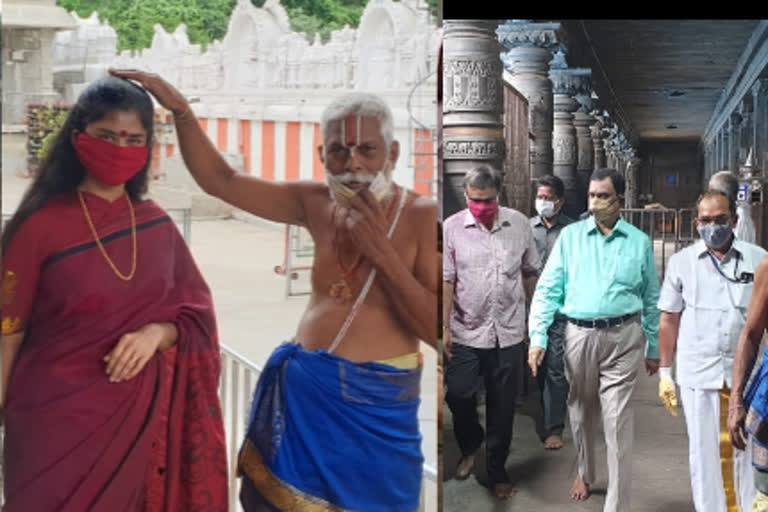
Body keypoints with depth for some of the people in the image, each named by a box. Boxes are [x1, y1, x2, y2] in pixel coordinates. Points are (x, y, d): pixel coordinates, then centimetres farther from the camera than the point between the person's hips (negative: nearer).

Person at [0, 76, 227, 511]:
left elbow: (196, 315, 6)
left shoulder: (158, 225, 3)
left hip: (142, 415, 4)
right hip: (59, 418, -4)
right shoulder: (41, 226, -10)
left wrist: (155, 333, -14)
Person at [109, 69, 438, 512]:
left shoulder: (423, 217, -11)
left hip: (375, 408, -4)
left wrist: (382, 252, -20)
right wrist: (180, 109, -5)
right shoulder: (316, 204, 2)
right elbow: (221, 180, 6)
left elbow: (439, 331, -15)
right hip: (302, 395, 4)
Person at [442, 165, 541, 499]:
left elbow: (532, 269, 12)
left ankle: (497, 469, 25)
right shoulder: (452, 227, -5)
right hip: (466, 332, -1)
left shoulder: (519, 224, 0)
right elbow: (446, 281, -5)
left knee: (502, 406, 8)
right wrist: (445, 328, -7)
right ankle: (470, 447, 30)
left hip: (508, 332, 1)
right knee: (458, 395, -1)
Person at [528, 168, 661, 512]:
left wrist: (654, 349, 10)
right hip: (579, 333, 2)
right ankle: (585, 473, 42)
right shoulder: (570, 236, 2)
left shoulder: (639, 241, 4)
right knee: (581, 410, 17)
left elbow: (651, 299, 9)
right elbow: (547, 288, -1)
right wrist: (537, 337, -10)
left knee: (617, 420, -4)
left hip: (623, 336, -1)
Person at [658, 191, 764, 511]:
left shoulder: (758, 259, 2)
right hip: (698, 374, 1)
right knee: (704, 452, 9)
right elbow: (669, 321, 7)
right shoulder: (682, 262, 4)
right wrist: (664, 373, 6)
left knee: (747, 453, 7)